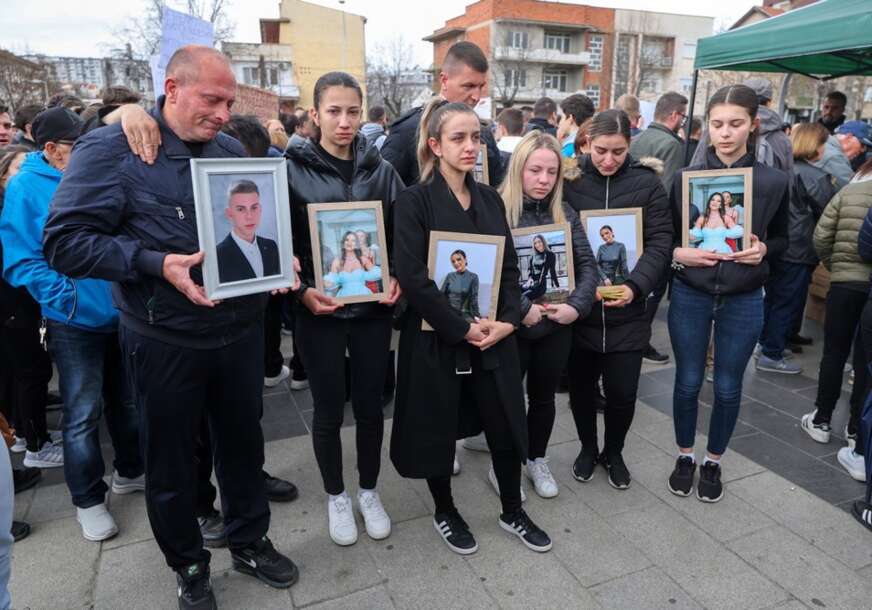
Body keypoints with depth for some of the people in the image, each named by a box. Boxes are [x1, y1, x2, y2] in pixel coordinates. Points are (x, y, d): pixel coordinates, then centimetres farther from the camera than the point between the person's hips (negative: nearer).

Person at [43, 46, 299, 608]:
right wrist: (156, 264, -24)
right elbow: (65, 242, -14)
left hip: (241, 330, 4)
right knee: (171, 458, 13)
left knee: (243, 441, 17)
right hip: (165, 340, -4)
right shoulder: (112, 149, -9)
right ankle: (189, 565, 37)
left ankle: (250, 541, 40)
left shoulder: (234, 151, 6)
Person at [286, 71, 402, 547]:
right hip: (320, 312, -2)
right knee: (329, 410, 11)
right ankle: (336, 496, 34)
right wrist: (301, 291, -17)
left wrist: (398, 280, -9)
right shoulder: (292, 171, -5)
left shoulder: (381, 171, 3)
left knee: (370, 405, 13)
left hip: (373, 309, 2)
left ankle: (369, 491, 35)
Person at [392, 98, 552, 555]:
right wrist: (462, 328, -17)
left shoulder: (490, 199, 9)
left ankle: (512, 512, 34)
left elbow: (509, 266, 8)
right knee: (437, 428, 10)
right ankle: (444, 512, 34)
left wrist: (508, 320, -7)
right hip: (437, 337, -4)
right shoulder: (414, 201, -9)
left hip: (493, 335, 5)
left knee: (506, 425, 12)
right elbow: (412, 277, -17)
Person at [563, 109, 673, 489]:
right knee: (581, 385, 13)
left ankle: (613, 452, 34)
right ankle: (587, 448, 38)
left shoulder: (647, 183, -2)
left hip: (628, 309, 0)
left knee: (622, 391, 5)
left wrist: (635, 286, -21)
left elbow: (660, 242, -5)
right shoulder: (569, 180, -1)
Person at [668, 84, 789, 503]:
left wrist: (763, 250, -14)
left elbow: (782, 239, 7)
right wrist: (677, 254, -18)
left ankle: (713, 463, 33)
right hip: (690, 297, 0)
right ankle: (685, 456, 33)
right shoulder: (684, 177, -4)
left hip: (744, 302, 0)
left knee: (728, 388, 12)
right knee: (688, 382, 11)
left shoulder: (775, 182, -4)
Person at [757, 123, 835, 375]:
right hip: (797, 251, -7)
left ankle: (766, 344, 29)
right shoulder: (816, 177, -16)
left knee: (772, 298, 18)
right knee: (788, 303, 3)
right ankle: (771, 355, 9)